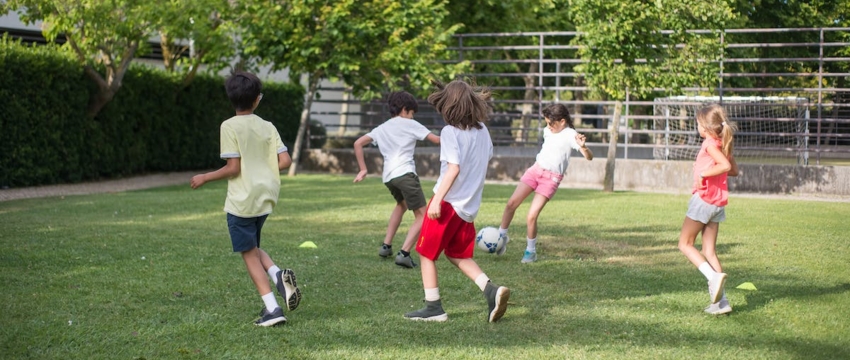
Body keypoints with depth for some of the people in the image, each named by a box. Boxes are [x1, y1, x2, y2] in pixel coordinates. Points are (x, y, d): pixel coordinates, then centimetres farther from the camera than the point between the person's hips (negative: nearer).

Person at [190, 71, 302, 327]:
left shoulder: (229, 126, -10)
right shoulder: (267, 127, 4)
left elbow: (233, 168, -14)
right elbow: (284, 161, -1)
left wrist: (205, 178, 0)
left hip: (241, 201, -5)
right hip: (265, 199, 5)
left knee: (249, 254, 4)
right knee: (253, 247, 23)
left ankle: (272, 308, -3)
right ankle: (278, 275, -5)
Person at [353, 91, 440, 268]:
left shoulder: (382, 128, 22)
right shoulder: (410, 124, 8)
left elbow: (358, 144, 15)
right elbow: (436, 139, 5)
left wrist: (363, 169, 18)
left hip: (388, 176, 7)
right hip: (405, 173, -7)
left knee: (401, 204, 34)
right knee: (422, 216, -2)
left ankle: (386, 246, 30)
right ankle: (404, 253, -18)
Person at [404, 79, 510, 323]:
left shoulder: (450, 132, -14)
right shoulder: (482, 130, 7)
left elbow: (453, 168, -22)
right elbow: (488, 157, 19)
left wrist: (437, 200, -23)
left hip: (448, 202, -7)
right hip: (469, 206, 7)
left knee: (427, 254, 7)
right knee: (458, 255, 21)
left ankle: (433, 308, 8)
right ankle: (491, 291, 3)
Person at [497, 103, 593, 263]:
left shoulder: (570, 135, -15)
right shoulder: (548, 131, 5)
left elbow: (589, 157, -27)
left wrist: (582, 146, -44)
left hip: (551, 178, -5)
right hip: (536, 169, 5)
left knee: (531, 217, -12)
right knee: (511, 203, -7)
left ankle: (531, 251, 8)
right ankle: (502, 236, 14)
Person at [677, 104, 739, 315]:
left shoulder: (710, 143, -12)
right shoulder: (723, 144, 12)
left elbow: (725, 165, -27)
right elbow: (734, 171, 19)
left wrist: (703, 173, -22)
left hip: (703, 200, -8)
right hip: (718, 203, 8)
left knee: (685, 244, 4)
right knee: (709, 251, 10)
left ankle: (713, 276, -16)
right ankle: (721, 301, 5)